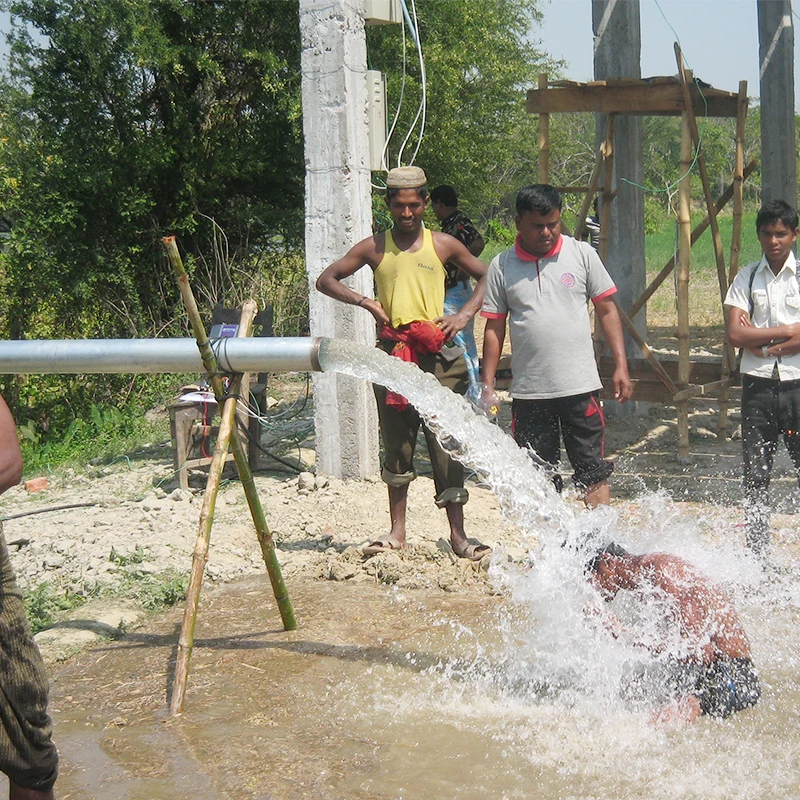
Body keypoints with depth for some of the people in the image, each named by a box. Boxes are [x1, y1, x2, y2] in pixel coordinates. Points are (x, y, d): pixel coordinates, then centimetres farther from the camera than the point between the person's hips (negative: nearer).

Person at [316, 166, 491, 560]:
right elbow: (326, 280, 11)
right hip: (391, 354, 1)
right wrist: (364, 301, -5)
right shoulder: (374, 248, 7)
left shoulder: (443, 245, 7)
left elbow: (486, 277, 13)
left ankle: (457, 534, 3)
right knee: (397, 443, 7)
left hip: (436, 354, -1)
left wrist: (465, 314, -3)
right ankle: (397, 531, 17)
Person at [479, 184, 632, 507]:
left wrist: (620, 365, -1)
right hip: (529, 392, 1)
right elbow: (494, 328, 7)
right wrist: (488, 385, 3)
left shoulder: (581, 254, 3)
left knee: (593, 472, 2)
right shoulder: (502, 267, 4)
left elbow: (607, 310, 6)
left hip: (580, 386, -1)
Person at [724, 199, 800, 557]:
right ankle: (757, 552, 14)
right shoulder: (746, 278, 8)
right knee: (755, 474, 6)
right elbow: (735, 334, -4)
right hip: (758, 384, 2)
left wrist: (763, 344, -10)